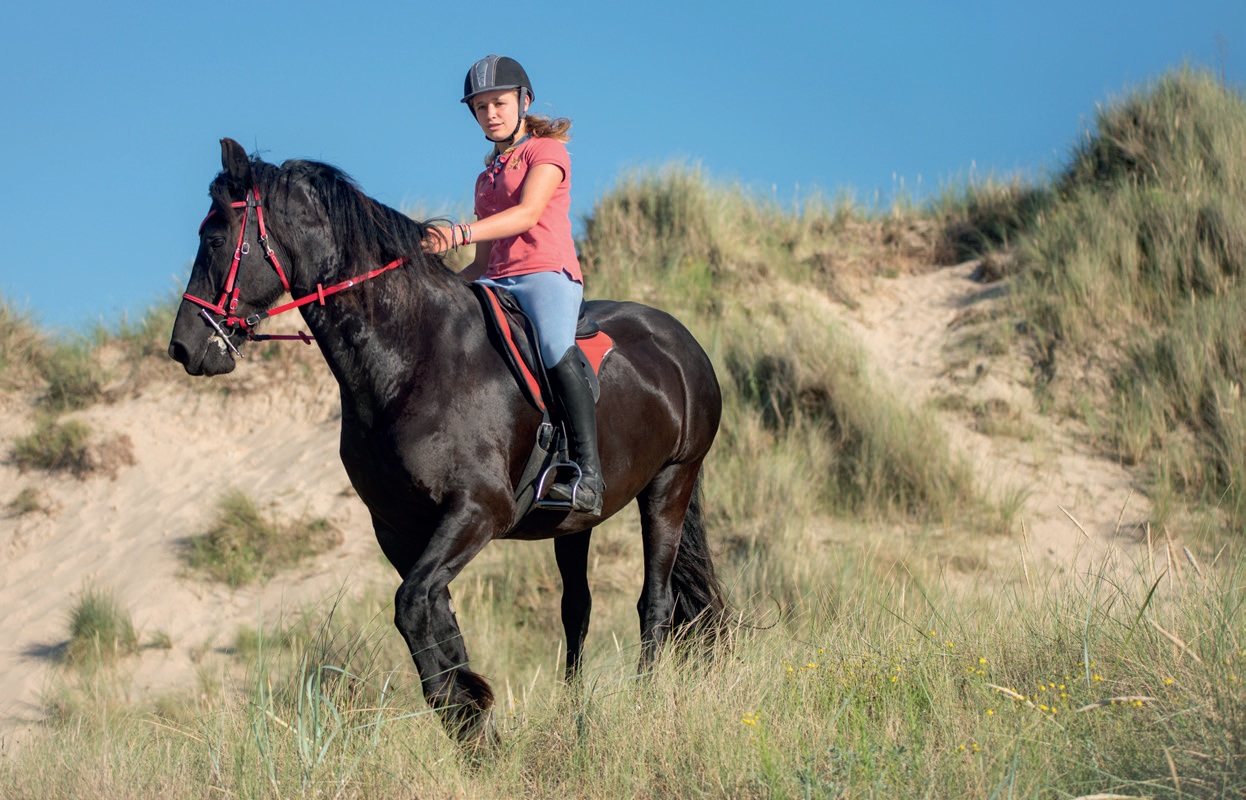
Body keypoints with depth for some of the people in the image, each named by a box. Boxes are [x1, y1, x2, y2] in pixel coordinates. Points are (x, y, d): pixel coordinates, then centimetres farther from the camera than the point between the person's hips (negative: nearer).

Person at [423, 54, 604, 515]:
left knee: (555, 347, -35)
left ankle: (589, 475, -39)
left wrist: (462, 233, -27)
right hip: (495, 283, 7)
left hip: (548, 274, -7)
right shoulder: (487, 176, 28)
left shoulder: (546, 152, 6)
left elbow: (528, 214, -13)